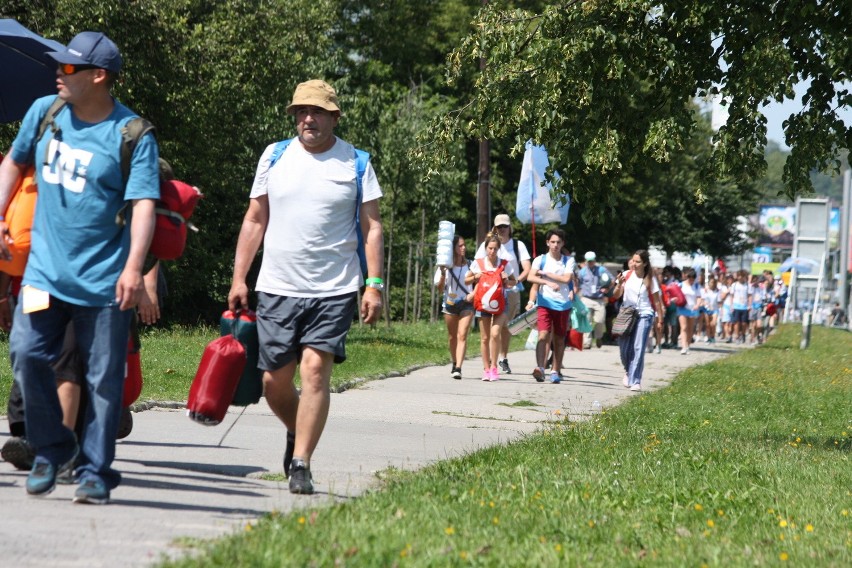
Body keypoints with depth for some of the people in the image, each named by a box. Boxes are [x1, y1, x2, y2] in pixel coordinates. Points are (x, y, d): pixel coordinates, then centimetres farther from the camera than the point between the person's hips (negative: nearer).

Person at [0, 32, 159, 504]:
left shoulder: (131, 134, -9)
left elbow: (143, 204, -15)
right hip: (45, 267, 4)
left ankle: (95, 472, 13)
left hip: (104, 279, -4)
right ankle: (51, 448, 11)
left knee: (104, 378, 1)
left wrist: (133, 267, -26)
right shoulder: (44, 112, 5)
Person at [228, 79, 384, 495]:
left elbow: (372, 228, 2)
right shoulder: (274, 157, 8)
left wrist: (374, 285, -7)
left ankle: (300, 464, -11)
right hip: (277, 289, 3)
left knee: (315, 370, -15)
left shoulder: (355, 164, 2)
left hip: (334, 290, -3)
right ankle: (296, 433, 34)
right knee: (275, 381, 4)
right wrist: (239, 278, 7)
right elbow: (254, 221, 13)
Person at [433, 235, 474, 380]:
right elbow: (439, 287, -2)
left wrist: (474, 293, -7)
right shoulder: (445, 266, -1)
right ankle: (455, 364, 32)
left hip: (466, 304, -1)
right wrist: (443, 274, -19)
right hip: (450, 304, 1)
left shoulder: (469, 265, 1)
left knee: (462, 336, -14)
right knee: (453, 337, 12)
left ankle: (458, 368, -22)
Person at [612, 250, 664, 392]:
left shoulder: (650, 279, -4)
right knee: (624, 349, 2)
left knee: (638, 348, -13)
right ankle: (628, 371, 32)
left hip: (644, 315, -3)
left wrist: (660, 319, 2)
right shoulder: (627, 275, 3)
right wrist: (619, 285, -16)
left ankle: (635, 381, -13)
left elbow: (657, 301, 2)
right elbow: (616, 295, 3)